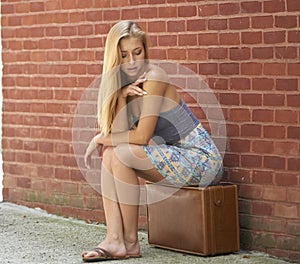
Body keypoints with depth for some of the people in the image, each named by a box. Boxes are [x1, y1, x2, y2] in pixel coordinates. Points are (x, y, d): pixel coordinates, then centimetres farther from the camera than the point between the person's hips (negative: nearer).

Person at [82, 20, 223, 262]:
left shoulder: (154, 77, -16)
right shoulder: (125, 82, 9)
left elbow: (142, 136, -19)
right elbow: (119, 133, -3)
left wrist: (101, 139, -6)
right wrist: (121, 95, -15)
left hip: (200, 159, -8)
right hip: (175, 158, 8)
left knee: (121, 154, -22)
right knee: (110, 155, -7)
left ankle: (131, 242, -12)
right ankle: (114, 240, -15)